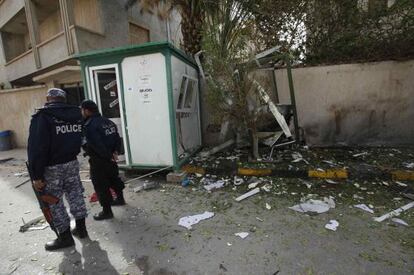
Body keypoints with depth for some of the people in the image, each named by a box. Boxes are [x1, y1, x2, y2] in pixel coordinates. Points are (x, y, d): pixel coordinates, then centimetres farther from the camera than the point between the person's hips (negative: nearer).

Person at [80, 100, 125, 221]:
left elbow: (97, 145, -26)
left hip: (98, 161, -8)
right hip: (110, 158, 8)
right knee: (114, 178, 24)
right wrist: (115, 152, -3)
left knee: (101, 185, 4)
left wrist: (109, 156, -16)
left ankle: (107, 211, 14)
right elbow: (117, 138, 6)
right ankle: (120, 198, 42)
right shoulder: (108, 121, 7)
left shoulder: (89, 126, -20)